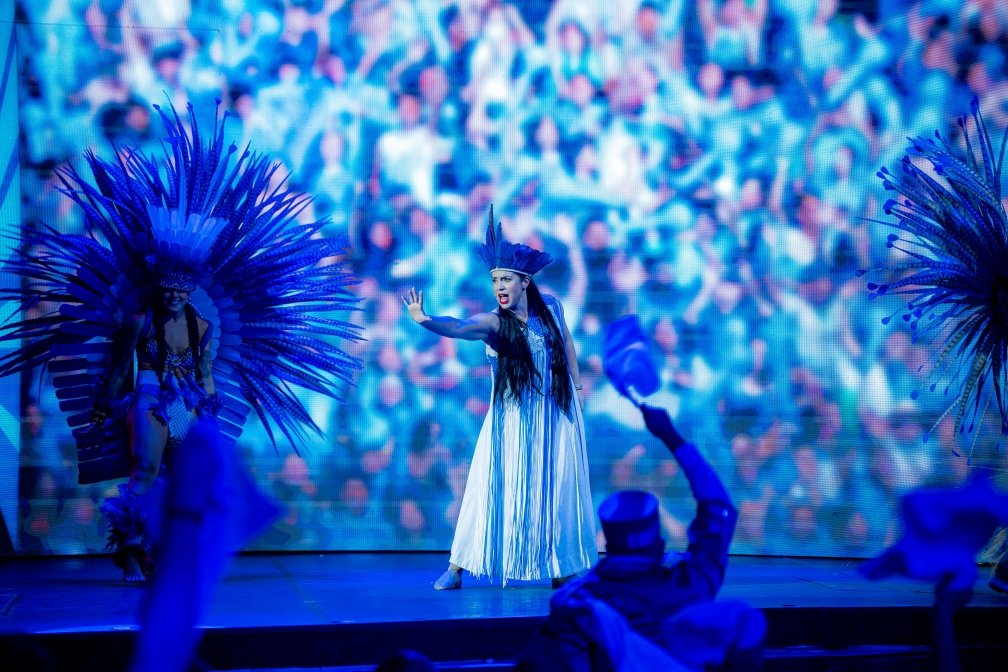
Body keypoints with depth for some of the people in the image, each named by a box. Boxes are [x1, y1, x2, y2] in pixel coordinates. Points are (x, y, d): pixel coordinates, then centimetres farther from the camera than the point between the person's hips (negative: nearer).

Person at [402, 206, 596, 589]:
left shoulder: (549, 307, -4)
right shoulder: (492, 322, -14)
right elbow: (457, 328, -34)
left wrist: (576, 381, 19)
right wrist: (424, 320, -53)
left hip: (556, 414, 3)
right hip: (513, 418, -2)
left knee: (555, 488, 8)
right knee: (494, 485, -4)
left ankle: (560, 568, 20)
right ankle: (457, 567, 2)